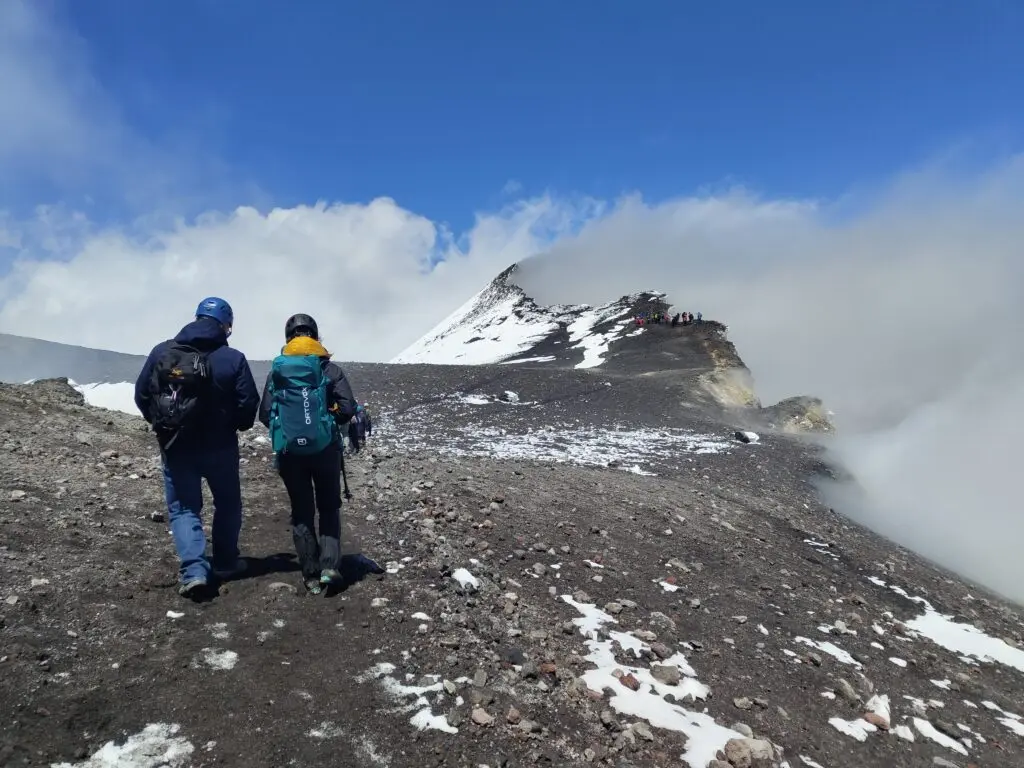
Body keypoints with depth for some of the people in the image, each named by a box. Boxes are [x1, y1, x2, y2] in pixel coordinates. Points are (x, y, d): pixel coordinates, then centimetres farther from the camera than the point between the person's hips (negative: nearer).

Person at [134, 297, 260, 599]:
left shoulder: (161, 352, -2)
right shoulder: (233, 358, -11)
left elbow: (141, 395, 1)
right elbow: (248, 405, -13)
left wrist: (161, 424, 17)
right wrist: (235, 425, 9)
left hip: (174, 446, 2)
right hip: (219, 446, -1)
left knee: (182, 508, 11)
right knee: (227, 503, 19)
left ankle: (193, 570, -4)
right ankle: (225, 563, 26)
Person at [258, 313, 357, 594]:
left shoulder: (275, 371, 1)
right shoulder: (330, 369, -3)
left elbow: (265, 414, -3)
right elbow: (347, 409, -9)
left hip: (289, 452, 1)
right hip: (325, 449, -1)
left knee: (301, 512, 12)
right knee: (329, 507, 16)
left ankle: (311, 575, 15)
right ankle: (329, 564, 1)